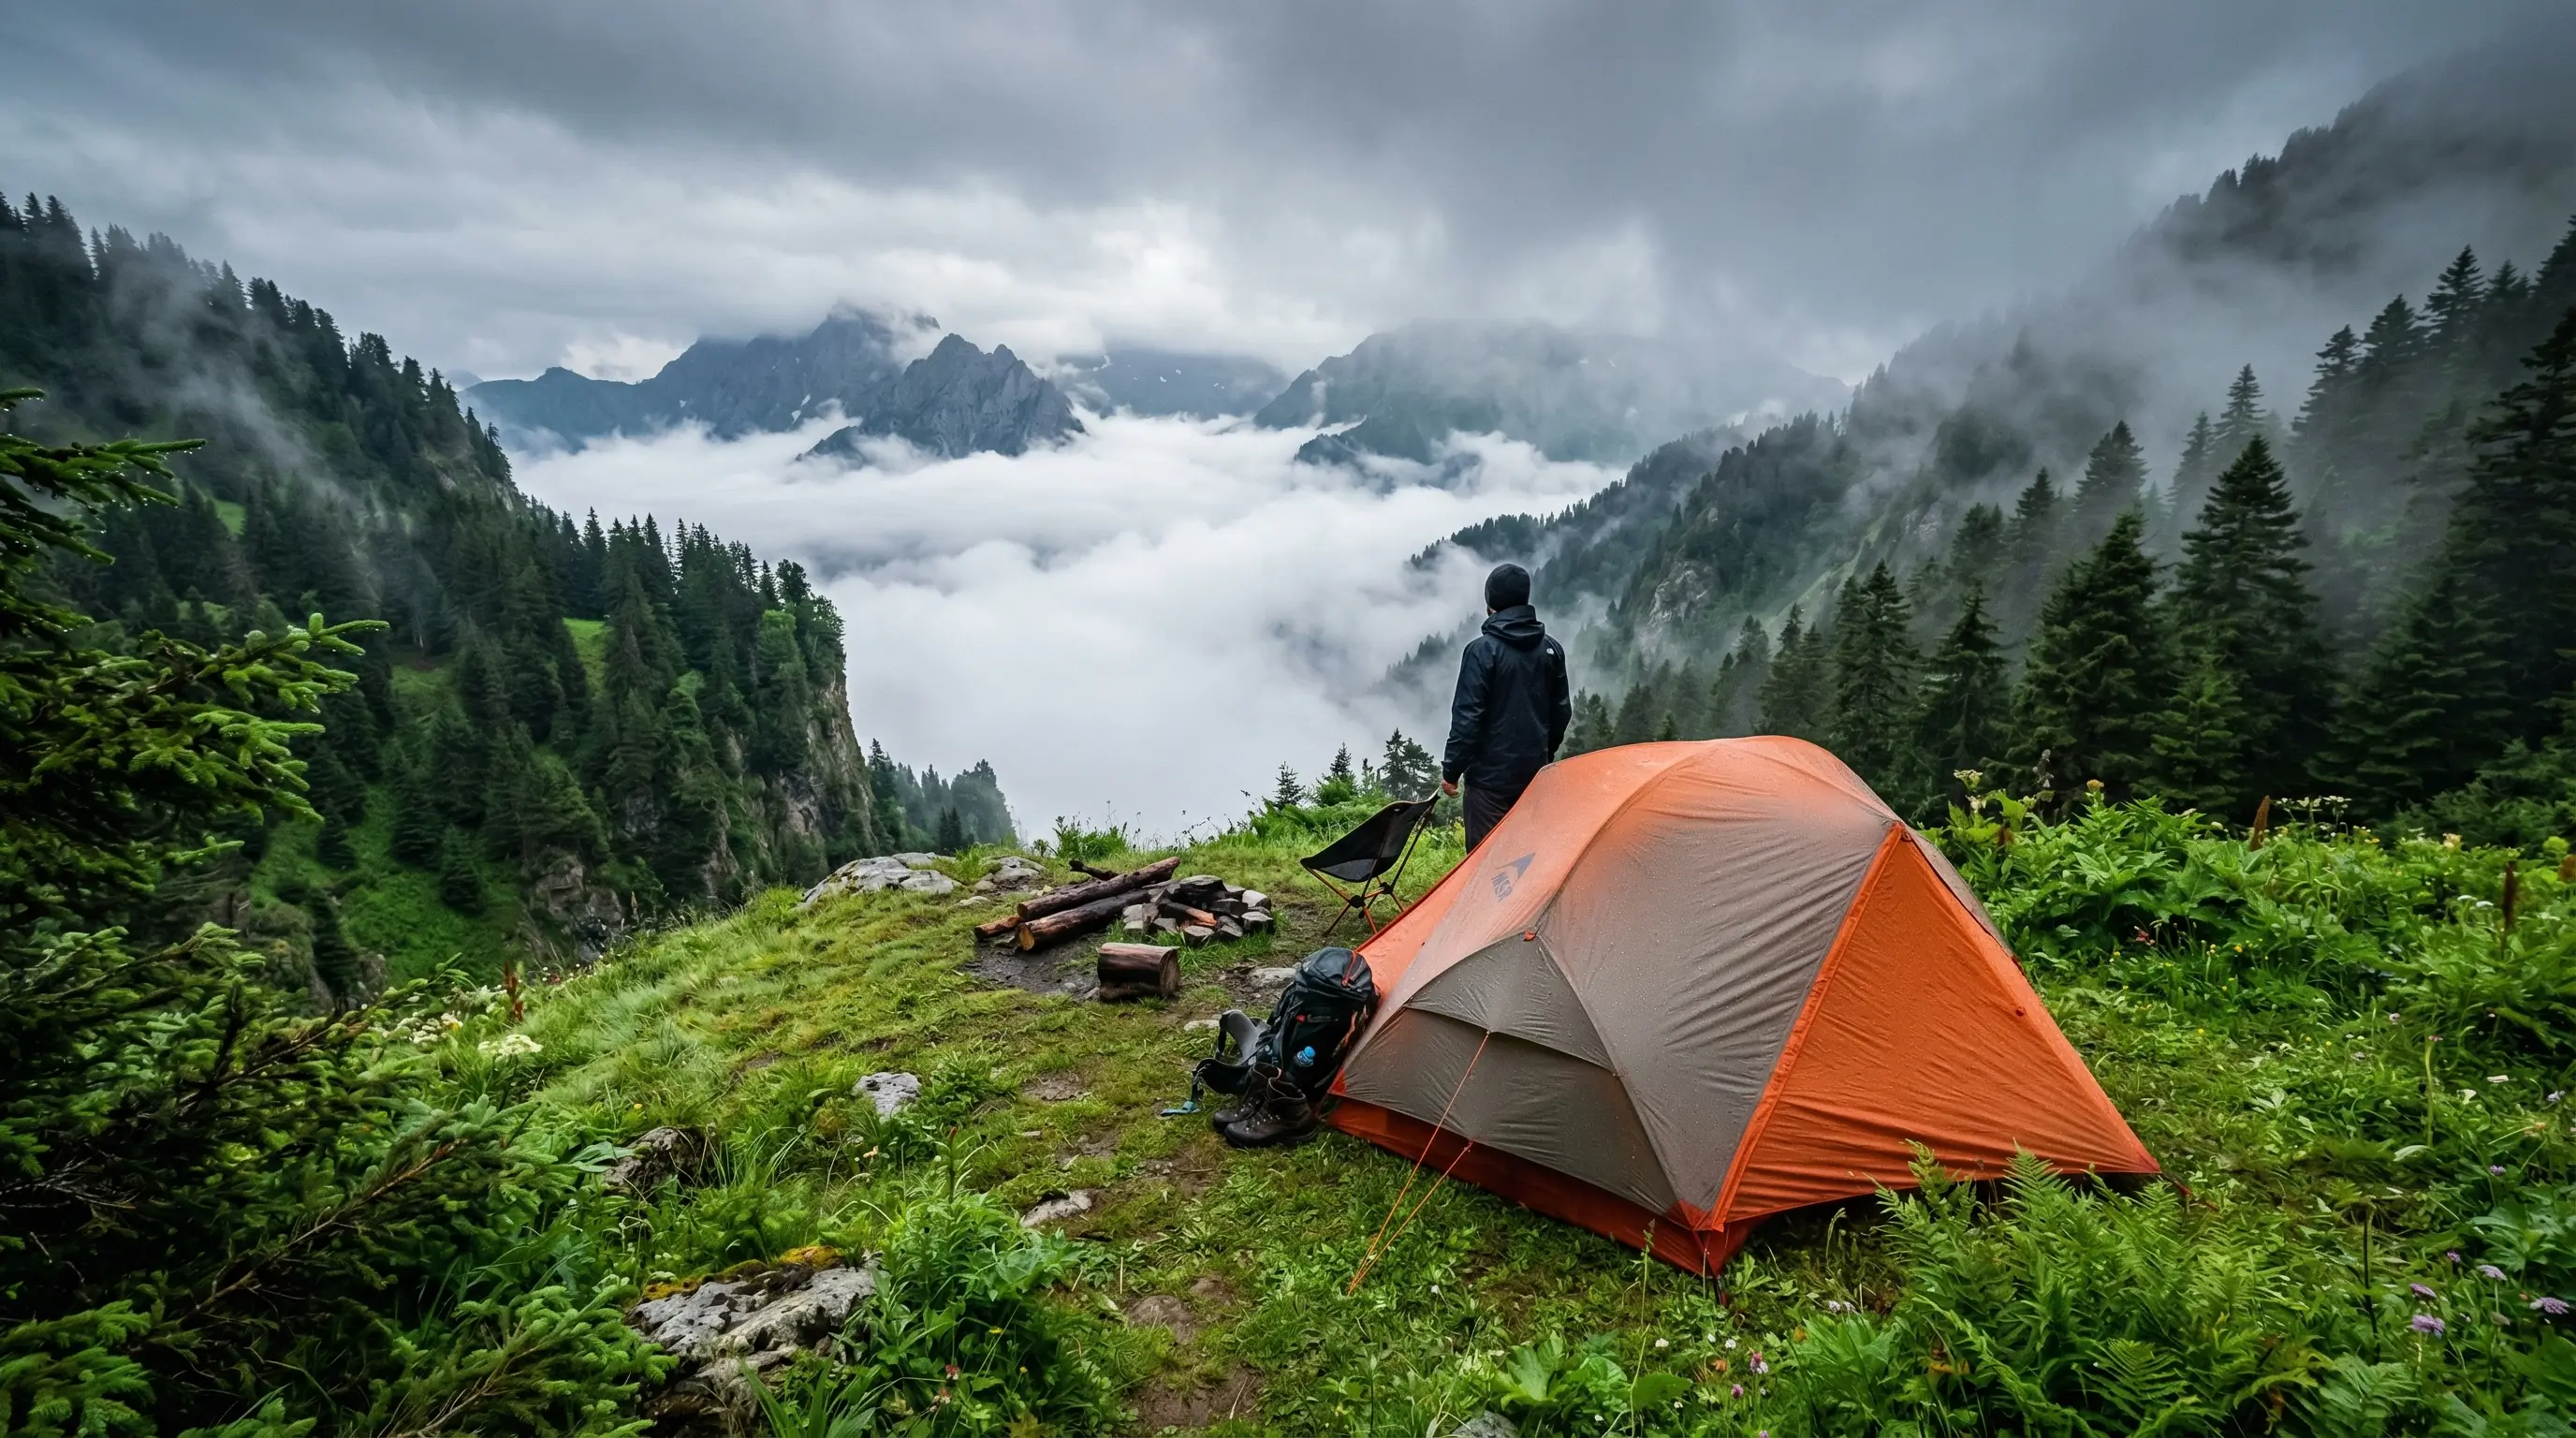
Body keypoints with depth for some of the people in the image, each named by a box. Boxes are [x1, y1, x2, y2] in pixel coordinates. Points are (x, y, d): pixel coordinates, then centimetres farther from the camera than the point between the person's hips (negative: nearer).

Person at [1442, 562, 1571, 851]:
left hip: (1491, 773, -6)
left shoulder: (1483, 650, -14)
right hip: (1535, 771, 6)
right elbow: (1561, 711, 13)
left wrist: (1451, 770, -7)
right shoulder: (1551, 649, 5)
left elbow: (1467, 716, -16)